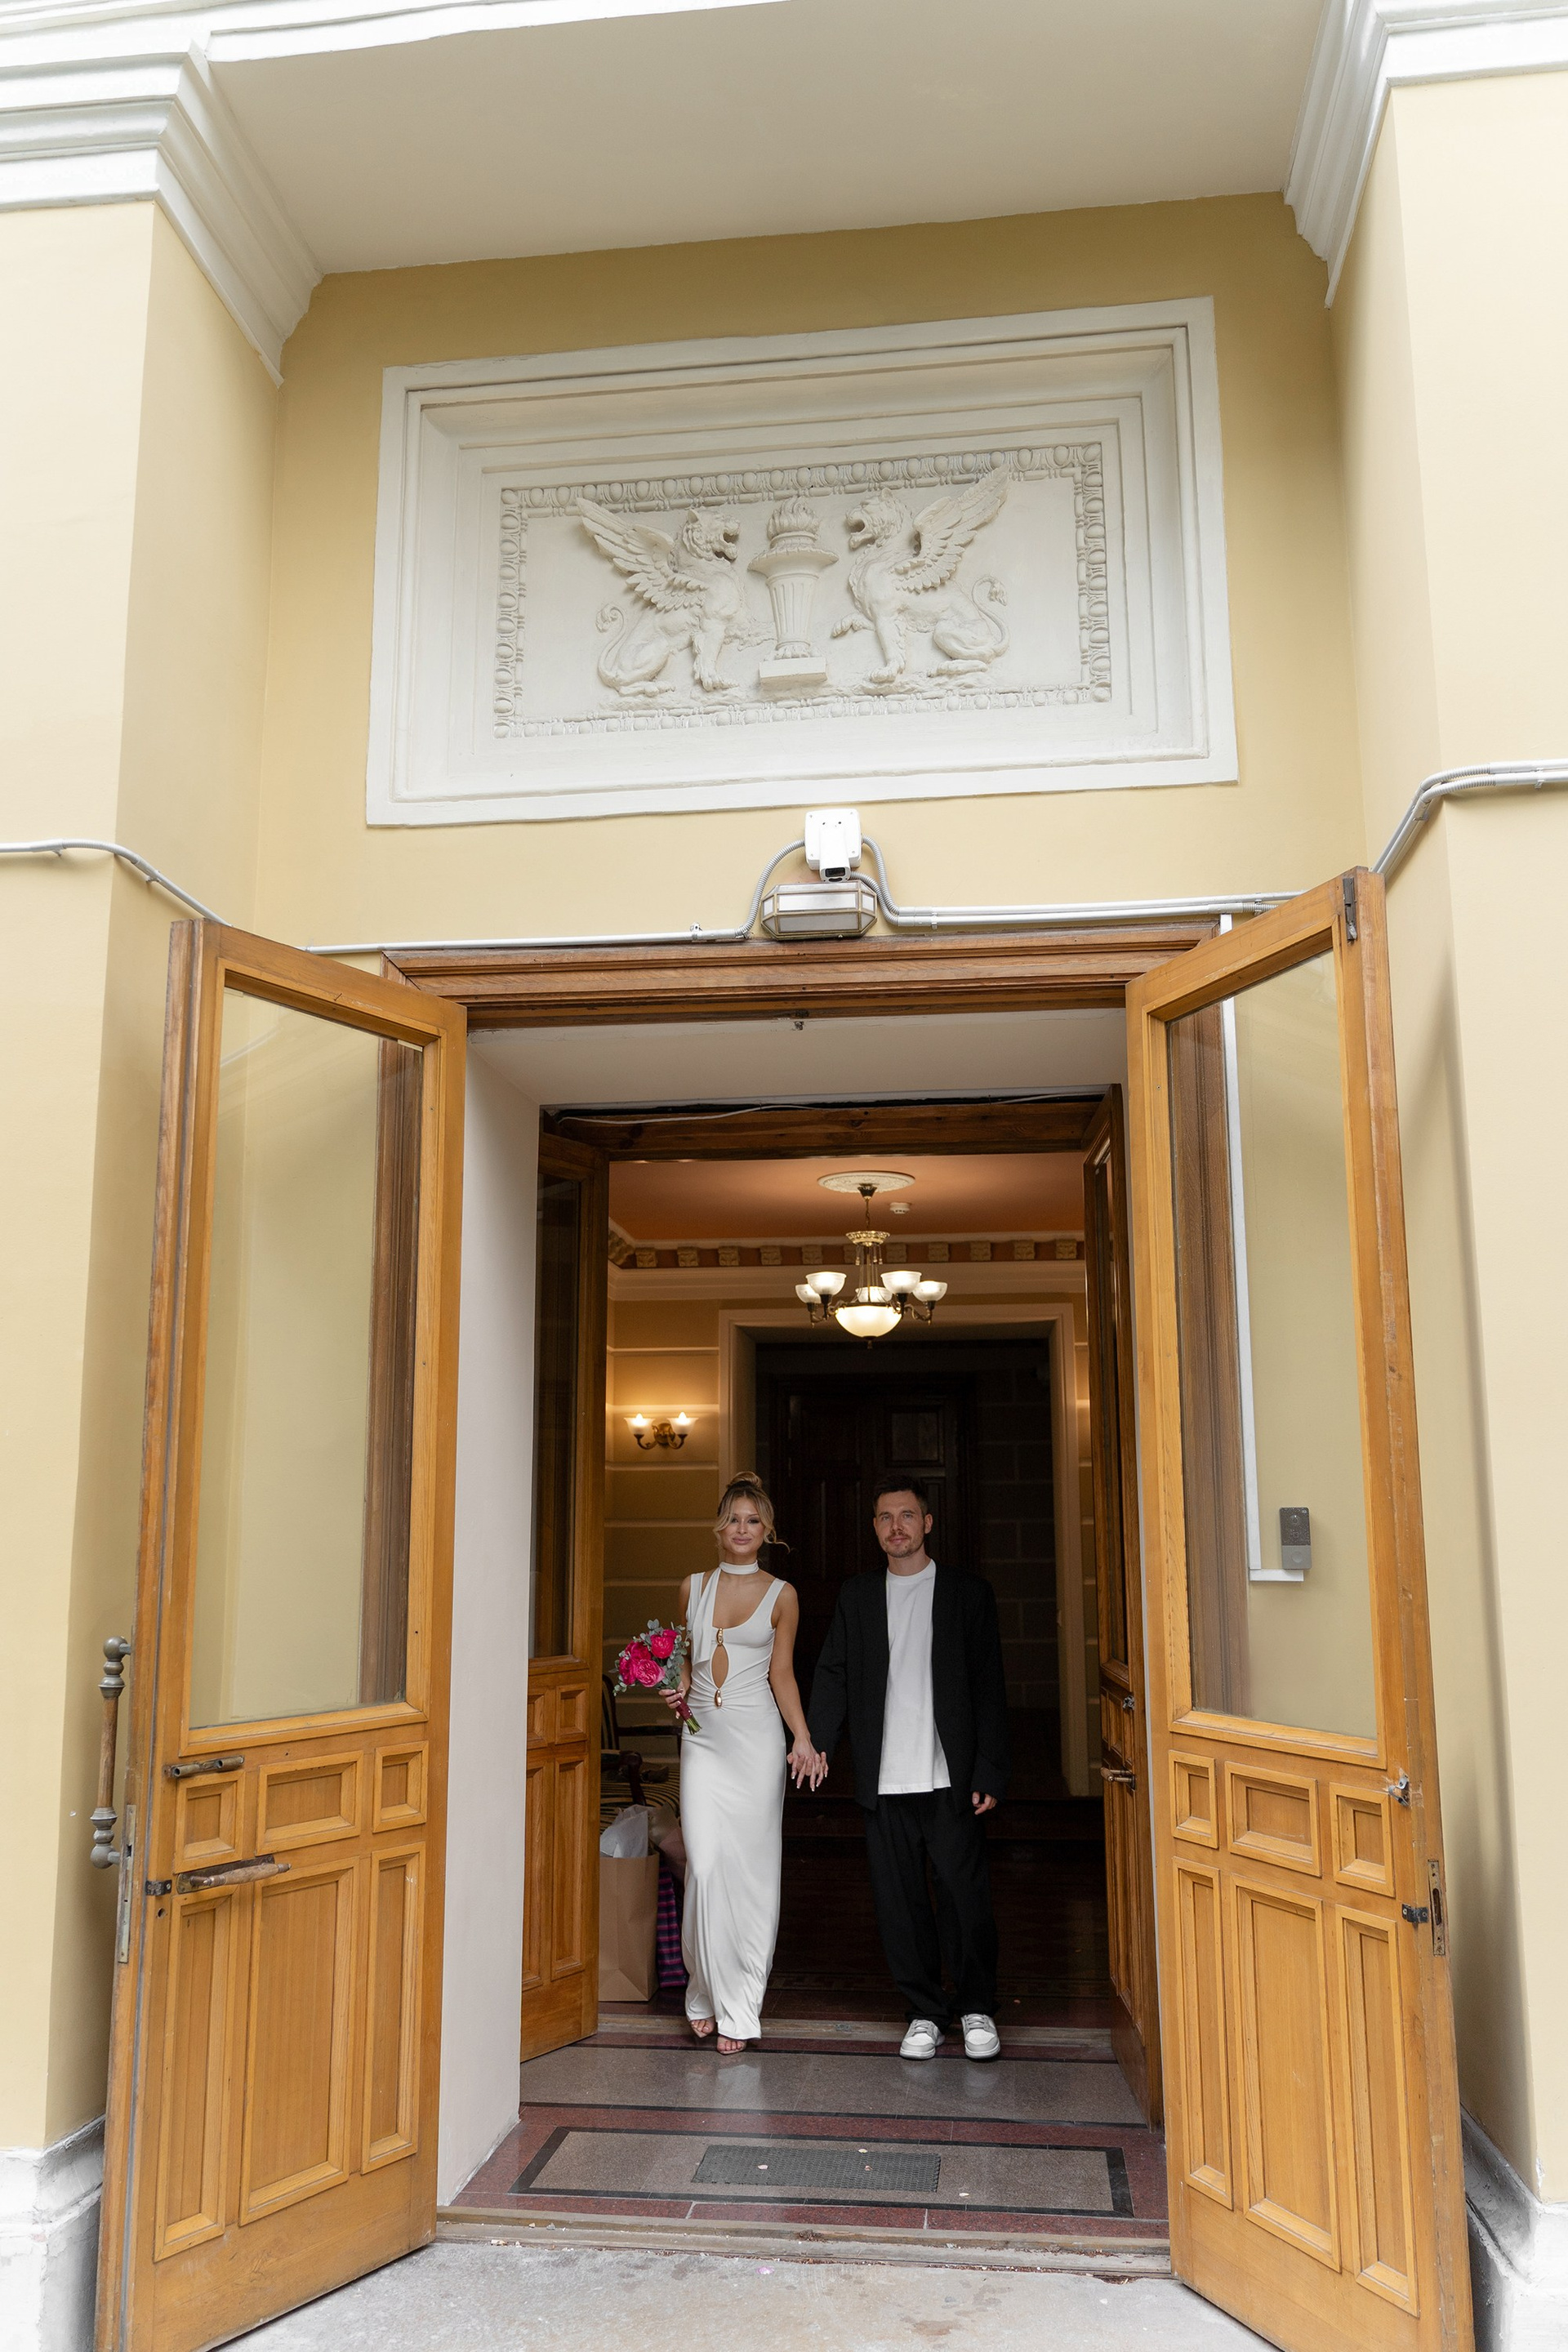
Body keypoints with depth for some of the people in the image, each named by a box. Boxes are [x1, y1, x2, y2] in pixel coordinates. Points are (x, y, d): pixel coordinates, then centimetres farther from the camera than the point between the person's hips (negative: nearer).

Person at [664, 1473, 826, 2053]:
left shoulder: (781, 1596, 2)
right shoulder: (694, 1587, 9)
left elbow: (782, 1674, 5)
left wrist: (804, 1740, -5)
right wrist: (679, 1688, 0)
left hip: (755, 1739, -2)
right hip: (703, 1737, 2)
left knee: (749, 1867, 0)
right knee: (704, 1865, -4)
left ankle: (738, 2005, 11)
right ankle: (706, 1990, 15)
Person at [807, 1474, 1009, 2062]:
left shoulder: (968, 1592, 3)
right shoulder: (856, 1596, 11)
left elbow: (988, 1687, 1)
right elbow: (833, 1674, 8)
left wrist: (989, 1771, -5)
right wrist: (817, 1741, -8)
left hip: (950, 1778, -2)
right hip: (884, 1782, 2)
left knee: (964, 1894, 0)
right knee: (899, 1899, 6)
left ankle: (977, 2009, 20)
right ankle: (925, 2012, 22)